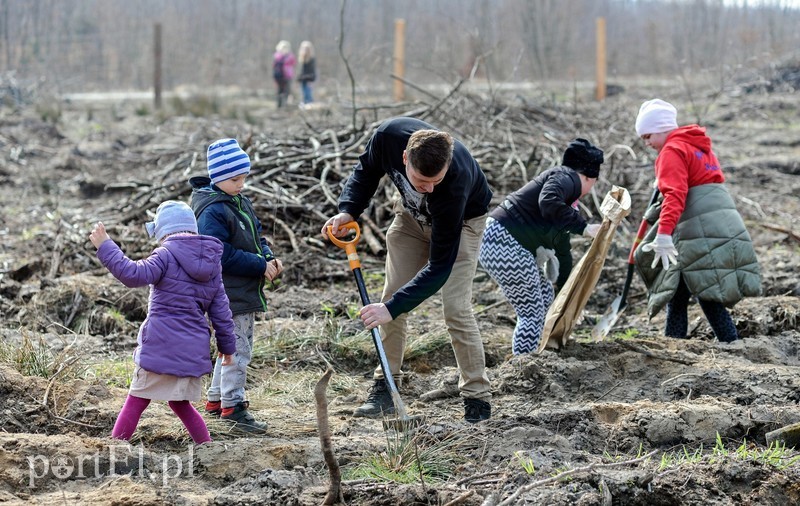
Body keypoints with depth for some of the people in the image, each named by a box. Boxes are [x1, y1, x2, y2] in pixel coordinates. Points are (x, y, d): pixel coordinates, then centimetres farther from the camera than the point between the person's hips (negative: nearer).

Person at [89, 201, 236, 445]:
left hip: (162, 346, -6)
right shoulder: (211, 262, 10)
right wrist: (227, 345, 21)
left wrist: (105, 247, -19)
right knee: (180, 404, 20)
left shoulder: (166, 255, -10)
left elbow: (134, 274, -24)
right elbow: (220, 309, 13)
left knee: (136, 402, 3)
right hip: (193, 349, 6)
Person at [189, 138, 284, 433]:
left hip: (245, 292, 10)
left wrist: (269, 259, -1)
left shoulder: (240, 202, 12)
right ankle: (232, 406, 3)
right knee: (237, 348, -6)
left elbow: (255, 237, 20)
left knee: (234, 347, 18)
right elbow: (221, 254, -25)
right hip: (227, 294, -10)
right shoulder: (213, 211, -18)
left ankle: (216, 399, 30)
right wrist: (260, 266, -21)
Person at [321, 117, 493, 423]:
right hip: (412, 215, 5)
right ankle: (384, 390, 7)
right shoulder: (389, 135, -34)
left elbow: (440, 267, -38)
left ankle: (477, 399, -8)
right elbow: (366, 171, -7)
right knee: (391, 298, -1)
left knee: (456, 308, -17)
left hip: (463, 219, -5)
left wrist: (393, 307, -43)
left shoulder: (456, 182, -44)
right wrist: (348, 211, -23)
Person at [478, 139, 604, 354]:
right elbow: (548, 202, -29)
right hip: (502, 242, -11)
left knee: (545, 296, 24)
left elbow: (562, 248, 30)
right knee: (532, 314, -4)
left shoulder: (569, 203, 24)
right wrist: (583, 227, -21)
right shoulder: (566, 177, -6)